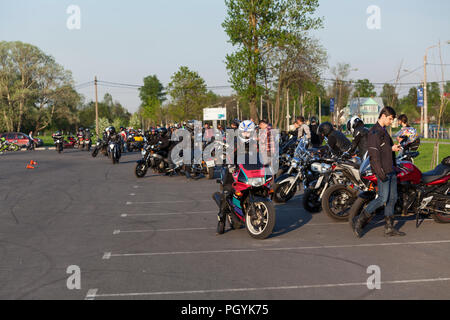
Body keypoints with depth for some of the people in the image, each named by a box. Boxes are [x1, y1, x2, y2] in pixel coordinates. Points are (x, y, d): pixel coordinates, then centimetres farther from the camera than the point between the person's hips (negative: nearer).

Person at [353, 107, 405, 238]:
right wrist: (380, 172, -25)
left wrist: (392, 148, 12)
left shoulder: (384, 131, 20)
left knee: (392, 198, 8)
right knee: (383, 199, -12)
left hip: (391, 170, 10)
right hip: (383, 171, -10)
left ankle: (389, 228, 14)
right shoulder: (374, 131, -11)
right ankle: (359, 222, -4)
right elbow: (374, 152, -20)